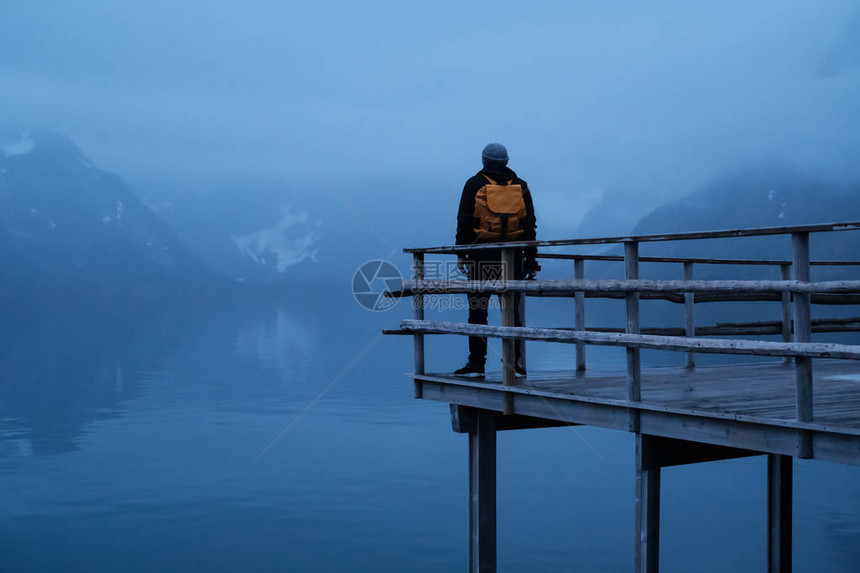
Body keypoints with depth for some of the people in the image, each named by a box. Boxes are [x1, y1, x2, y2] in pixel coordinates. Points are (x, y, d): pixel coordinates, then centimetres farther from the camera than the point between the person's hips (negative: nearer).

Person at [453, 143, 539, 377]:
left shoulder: (475, 185, 1)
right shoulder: (520, 186, 9)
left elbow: (464, 222, -3)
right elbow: (530, 225, 8)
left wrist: (461, 254, 2)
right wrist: (530, 259, 11)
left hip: (481, 255, -2)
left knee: (477, 311, 2)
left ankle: (476, 363, 0)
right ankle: (514, 364, 4)